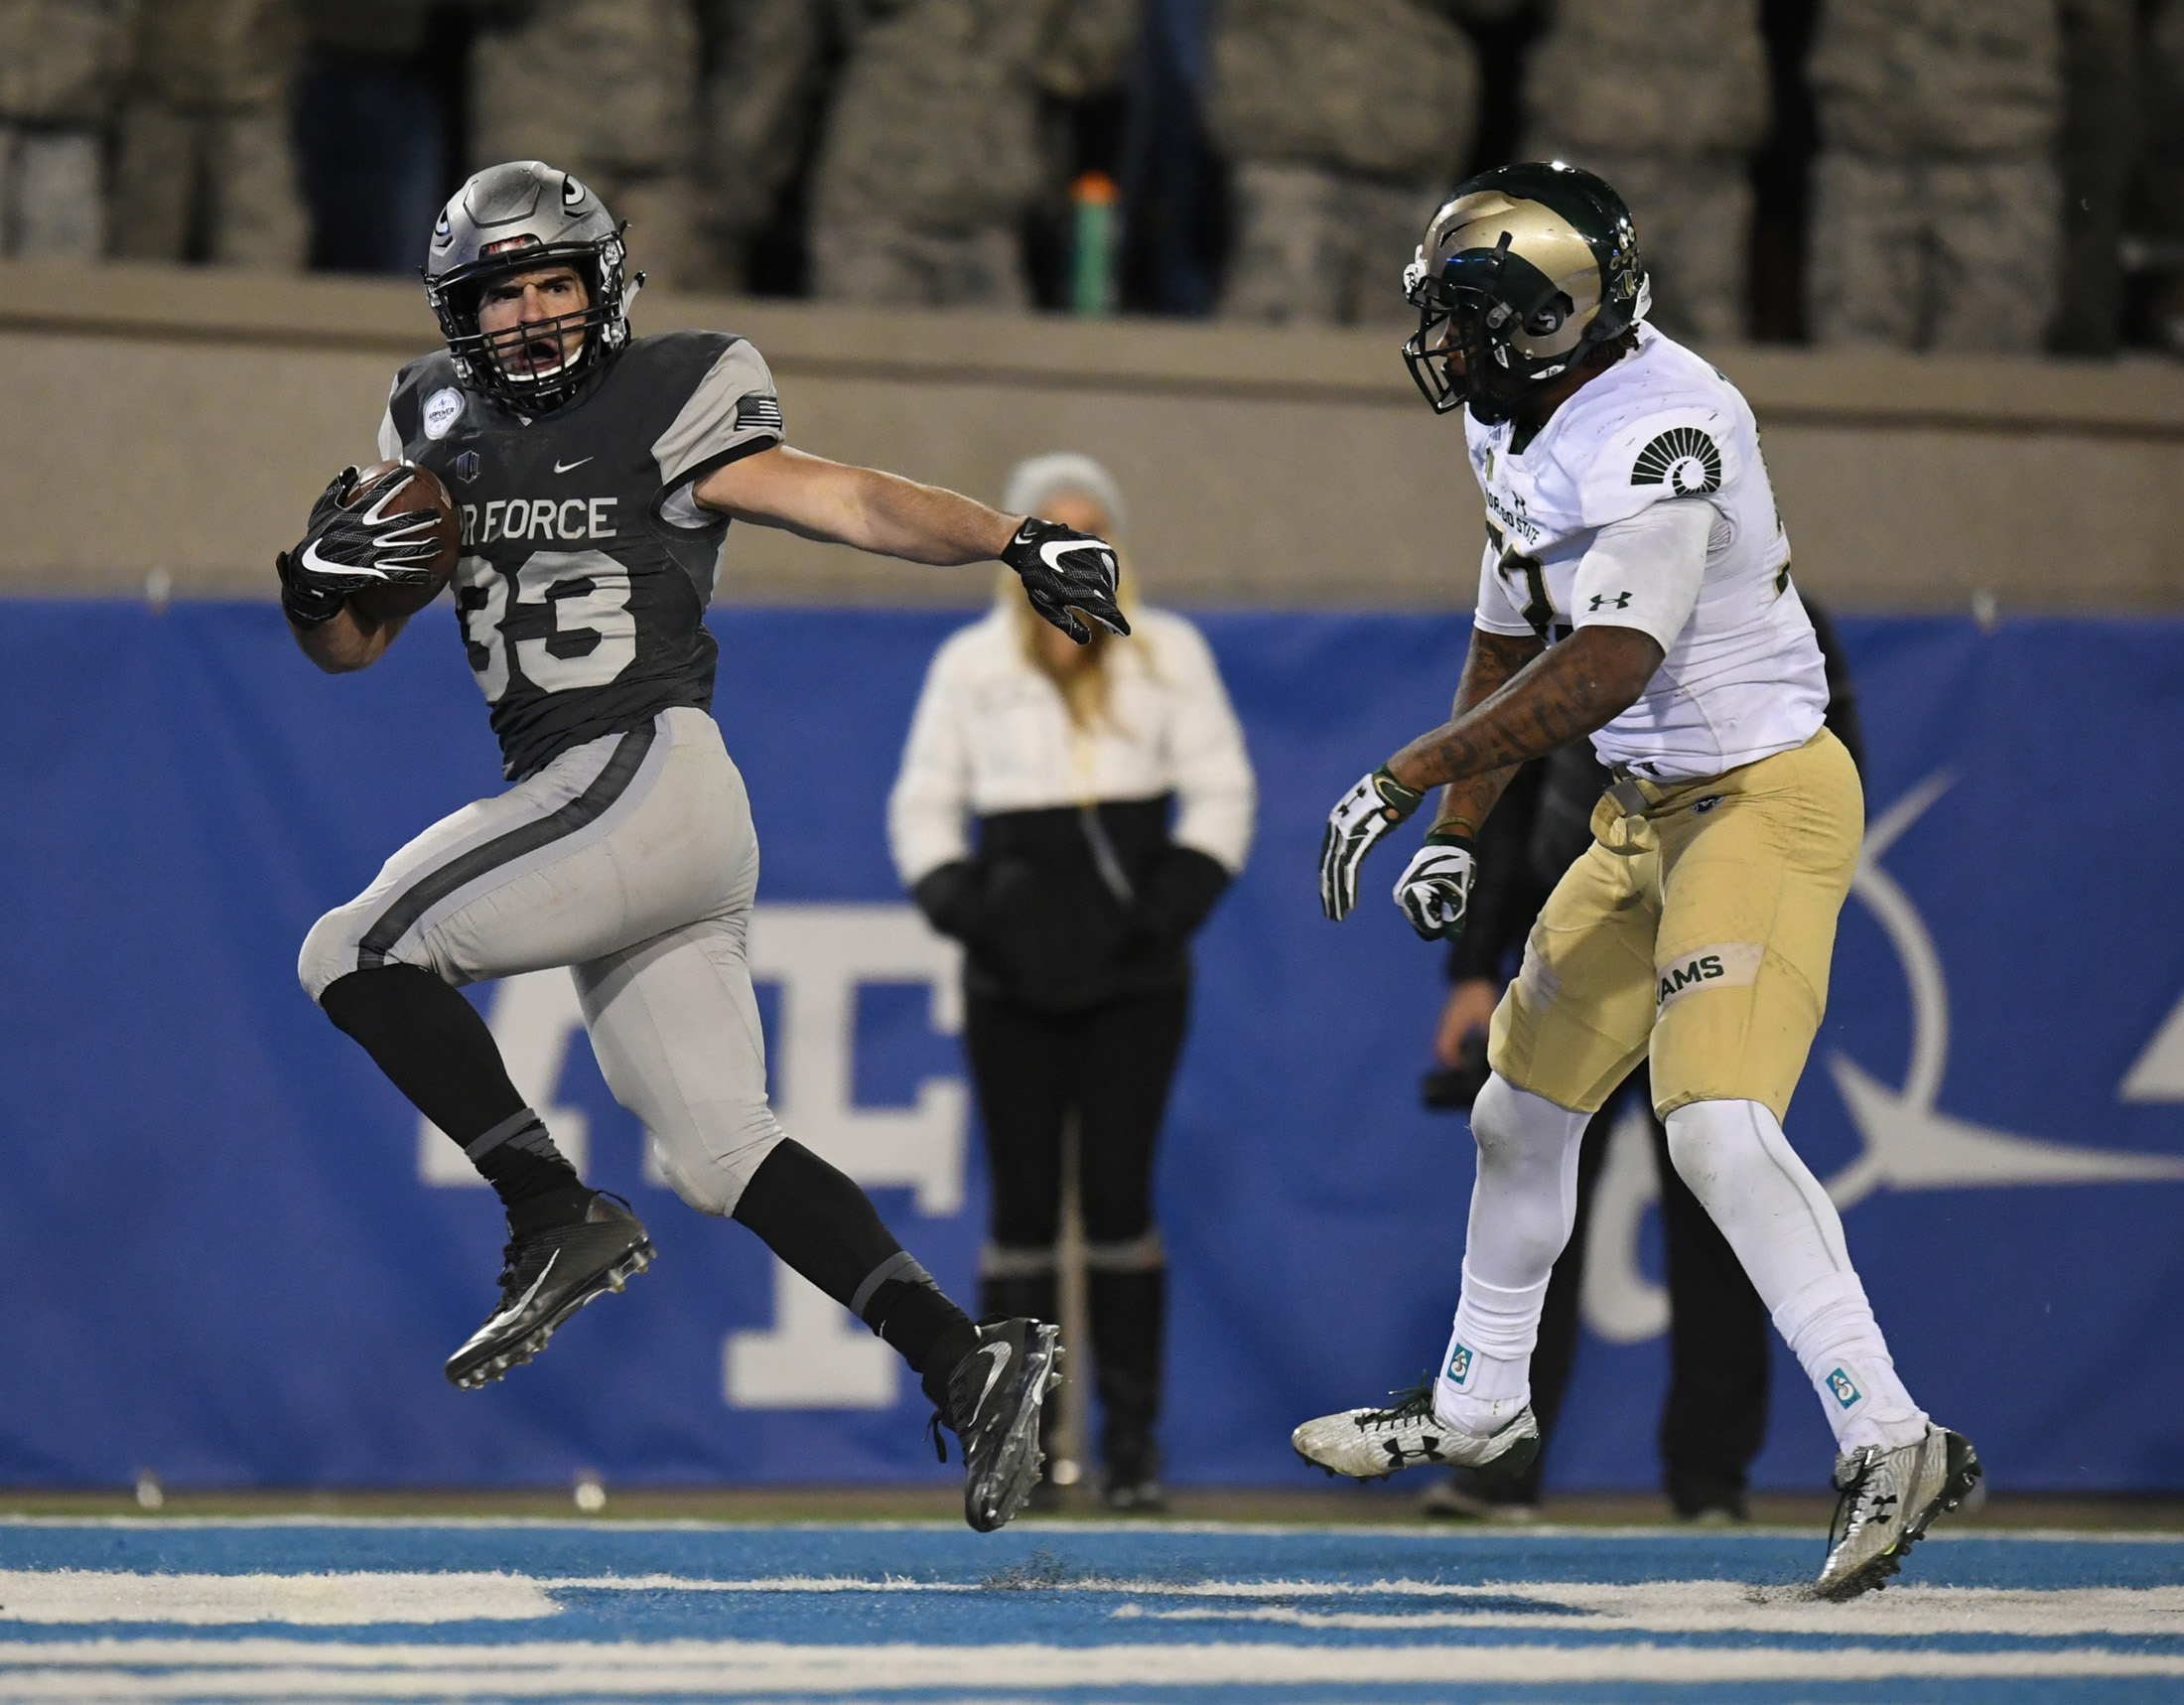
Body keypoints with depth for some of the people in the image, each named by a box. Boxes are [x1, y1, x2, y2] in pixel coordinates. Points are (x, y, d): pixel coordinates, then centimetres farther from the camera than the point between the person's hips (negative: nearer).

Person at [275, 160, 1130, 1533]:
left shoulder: (662, 413, -2)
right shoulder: (444, 434, 17)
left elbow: (848, 503, -10)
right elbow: (351, 647, 20)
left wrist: (1013, 538, -24)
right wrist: (321, 579, -3)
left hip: (647, 775, -8)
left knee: (357, 953, -12)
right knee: (727, 1151, 3)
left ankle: (559, 1219, -12)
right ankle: (966, 1360, -1)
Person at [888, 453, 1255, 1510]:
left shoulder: (1167, 654, 8)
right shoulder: (971, 665, 10)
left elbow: (1219, 790, 9)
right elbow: (924, 806, 13)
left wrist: (1177, 899, -5)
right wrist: (955, 900, -4)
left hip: (1133, 974, -1)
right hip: (1013, 977, 1)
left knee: (1118, 1198, -5)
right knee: (1023, 1208, -1)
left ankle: (1133, 1439, 1)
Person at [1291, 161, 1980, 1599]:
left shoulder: (1661, 429, -23)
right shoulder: (1524, 436, 8)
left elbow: (1603, 670, -30)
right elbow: (1511, 647, 21)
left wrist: (1402, 779, -27)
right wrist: (1456, 832, 16)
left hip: (1764, 798, -10)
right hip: (1649, 816, 10)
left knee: (1717, 1123, -24)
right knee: (1523, 1101, 19)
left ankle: (1894, 1444, -25)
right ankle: (1481, 1406, 39)